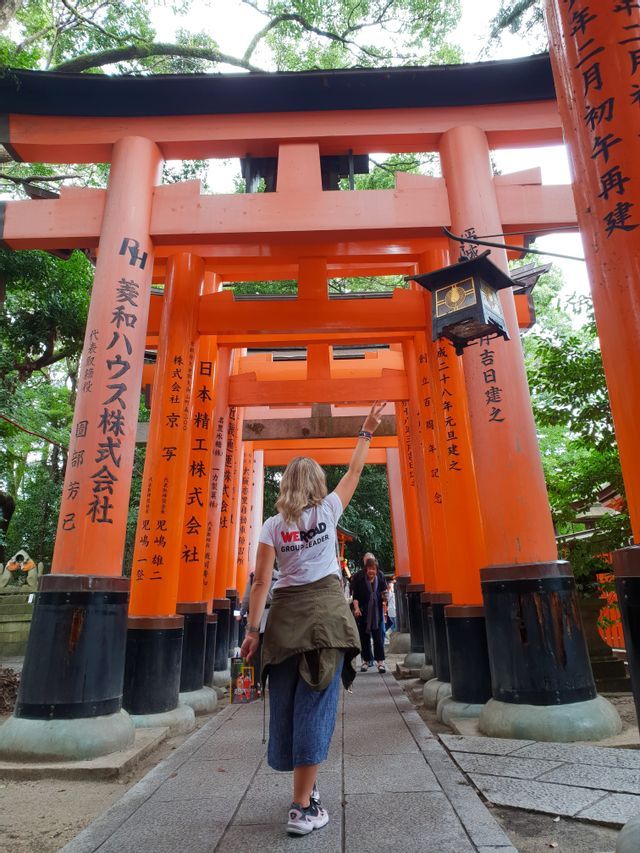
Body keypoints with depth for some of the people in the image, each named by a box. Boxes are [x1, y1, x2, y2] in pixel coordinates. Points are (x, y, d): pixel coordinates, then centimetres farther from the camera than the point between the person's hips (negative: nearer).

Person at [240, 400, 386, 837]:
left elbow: (261, 583, -2)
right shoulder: (327, 510, 0)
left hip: (285, 616, 2)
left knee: (286, 704, 15)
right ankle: (303, 807, 5)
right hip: (326, 611, -2)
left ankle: (306, 787, 34)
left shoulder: (272, 526, 1)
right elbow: (355, 471, 12)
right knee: (315, 705, 1)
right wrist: (368, 431, 23)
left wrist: (253, 629, 3)